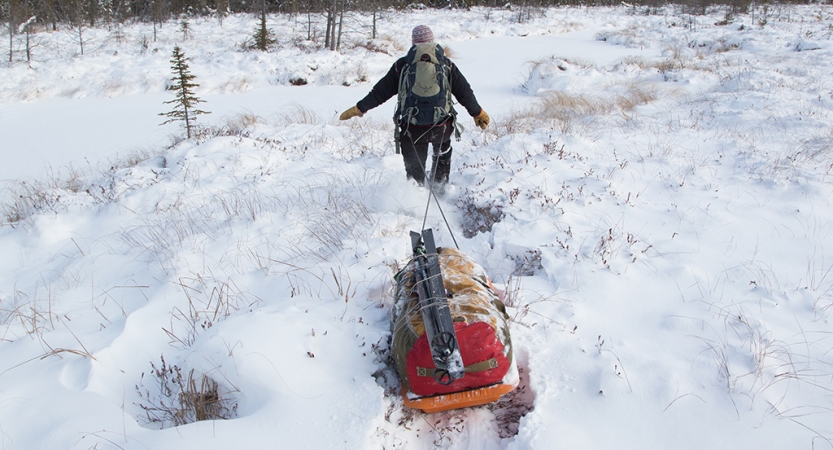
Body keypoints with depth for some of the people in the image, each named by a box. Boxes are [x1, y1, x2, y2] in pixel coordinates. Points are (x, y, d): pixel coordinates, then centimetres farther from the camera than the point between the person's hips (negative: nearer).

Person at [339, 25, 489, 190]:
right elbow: (464, 92, 9)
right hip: (442, 126, 1)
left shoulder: (402, 65, 5)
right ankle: (439, 188, 28)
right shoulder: (446, 65, 7)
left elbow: (381, 91, 6)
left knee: (415, 168, 14)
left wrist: (359, 108, 15)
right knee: (443, 154, 30)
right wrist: (478, 113, 22)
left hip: (412, 128, -1)